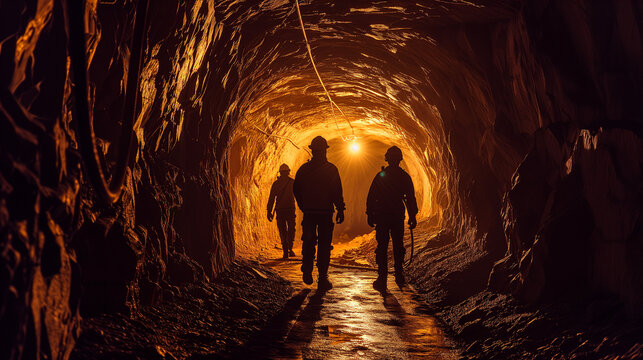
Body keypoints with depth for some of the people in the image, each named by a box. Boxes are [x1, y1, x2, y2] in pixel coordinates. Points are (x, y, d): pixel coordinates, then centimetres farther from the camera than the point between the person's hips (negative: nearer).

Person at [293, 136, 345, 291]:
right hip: (326, 212, -3)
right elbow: (337, 193, -8)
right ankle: (322, 279, 0)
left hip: (309, 213, 3)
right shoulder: (331, 169, -5)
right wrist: (340, 211, -1)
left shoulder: (303, 169, 4)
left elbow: (296, 190, 8)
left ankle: (307, 273, 10)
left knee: (308, 243, 15)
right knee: (324, 245, 1)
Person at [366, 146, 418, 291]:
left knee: (382, 247, 1)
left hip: (382, 216, -2)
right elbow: (410, 198, 2)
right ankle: (399, 276, 17)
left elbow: (371, 197, -3)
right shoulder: (404, 177, 0)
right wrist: (412, 216, 8)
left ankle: (382, 279, -4)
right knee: (398, 246, 13)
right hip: (398, 217, 2)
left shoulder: (380, 176, -4)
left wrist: (370, 215, 3)